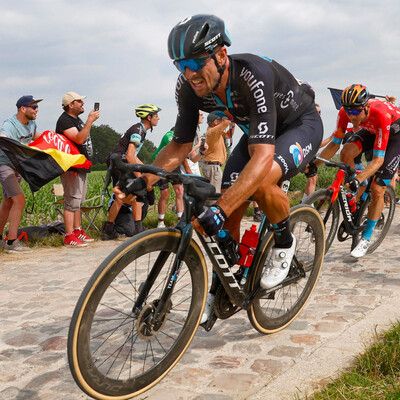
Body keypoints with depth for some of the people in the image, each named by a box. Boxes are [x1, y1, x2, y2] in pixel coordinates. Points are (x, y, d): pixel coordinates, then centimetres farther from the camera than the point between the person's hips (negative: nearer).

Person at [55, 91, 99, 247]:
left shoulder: (77, 119, 17)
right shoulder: (64, 120, -14)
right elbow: (79, 139, -27)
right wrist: (90, 120, -24)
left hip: (82, 166, 10)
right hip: (71, 168, -10)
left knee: (78, 201, 15)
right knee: (72, 201, -10)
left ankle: (77, 231, 23)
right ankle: (69, 237, -8)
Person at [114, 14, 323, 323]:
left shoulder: (254, 76, -39)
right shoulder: (190, 87, -20)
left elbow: (263, 156, -47)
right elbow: (180, 146, -10)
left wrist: (219, 208, -57)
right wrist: (141, 182, -26)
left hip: (301, 125, -6)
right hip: (257, 132, 6)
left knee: (261, 182, -36)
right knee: (231, 210, -7)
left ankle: (284, 242, -5)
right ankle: (221, 288, 14)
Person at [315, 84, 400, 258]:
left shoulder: (381, 114, -41)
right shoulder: (345, 112, -27)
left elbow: (378, 159, -40)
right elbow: (334, 144, -17)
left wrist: (358, 180, -52)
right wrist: (314, 164, -29)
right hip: (371, 130, 5)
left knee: (377, 189, -13)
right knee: (346, 152, -28)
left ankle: (366, 238, 3)